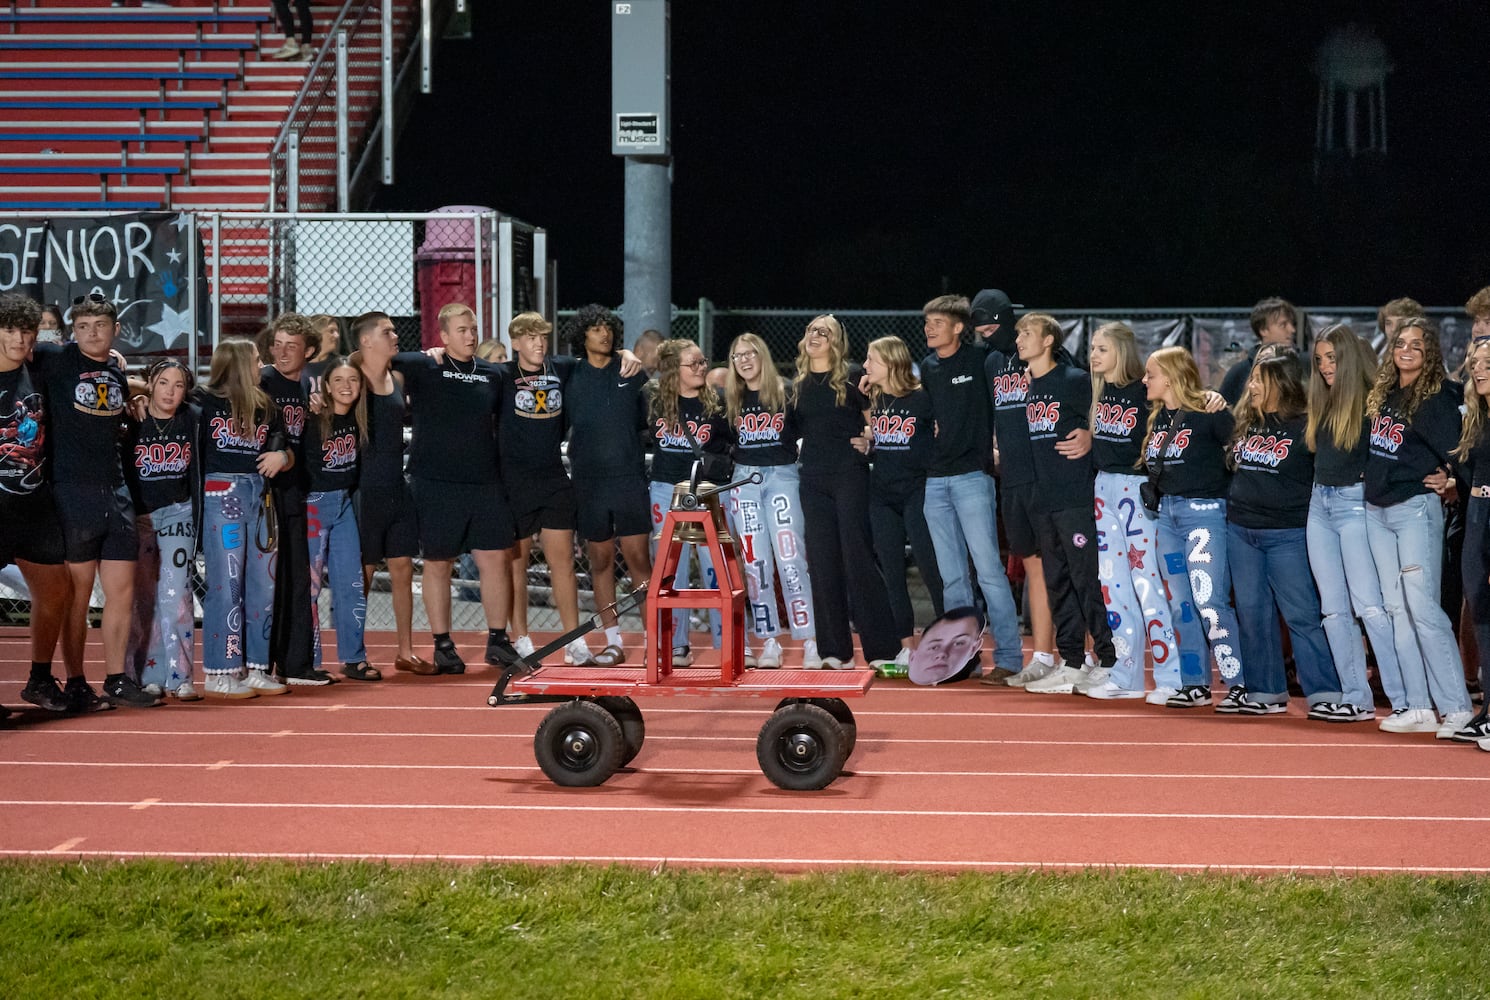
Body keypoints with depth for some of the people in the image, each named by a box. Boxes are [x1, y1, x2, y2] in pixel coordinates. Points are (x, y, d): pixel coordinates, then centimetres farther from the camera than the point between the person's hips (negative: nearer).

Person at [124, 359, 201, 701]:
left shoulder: (193, 419, 0)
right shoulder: (132, 420, -5)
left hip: (177, 512, 0)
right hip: (137, 514, 0)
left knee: (175, 594, -8)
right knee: (142, 597, 4)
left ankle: (178, 677, -7)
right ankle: (147, 676, 11)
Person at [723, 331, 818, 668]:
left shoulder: (785, 393, 1)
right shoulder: (730, 399, 9)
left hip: (783, 476, -3)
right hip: (744, 479, 3)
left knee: (791, 558, -10)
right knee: (754, 562, 0)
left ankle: (809, 642, -9)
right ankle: (768, 642, 4)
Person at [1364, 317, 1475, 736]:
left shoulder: (1437, 398, -8)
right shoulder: (1383, 394, 12)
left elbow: (1453, 449, -13)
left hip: (1415, 508, -7)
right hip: (1377, 511, 7)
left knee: (1421, 605, -13)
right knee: (1396, 608, 5)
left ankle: (1456, 707, -12)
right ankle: (1416, 707, 8)